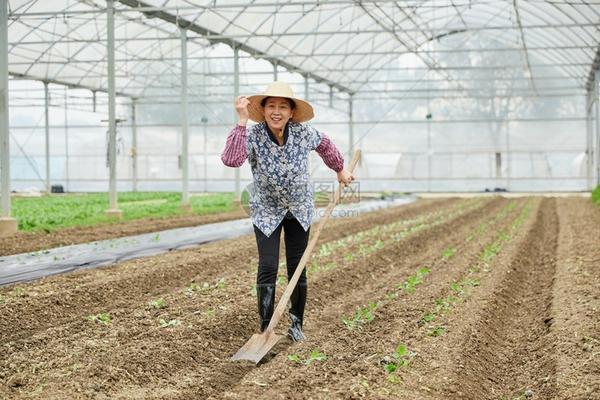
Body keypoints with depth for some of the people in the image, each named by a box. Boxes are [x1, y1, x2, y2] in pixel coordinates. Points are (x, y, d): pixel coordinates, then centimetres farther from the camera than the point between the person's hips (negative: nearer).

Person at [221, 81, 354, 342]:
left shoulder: (303, 133, -16)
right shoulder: (253, 136, -23)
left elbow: (325, 145, 7)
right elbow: (231, 160, -42)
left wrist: (340, 170, 21)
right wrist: (242, 121, -43)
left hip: (299, 209, 2)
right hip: (266, 210, -2)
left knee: (297, 268, 6)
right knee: (267, 268, -11)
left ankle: (297, 325, 22)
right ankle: (266, 329, -1)